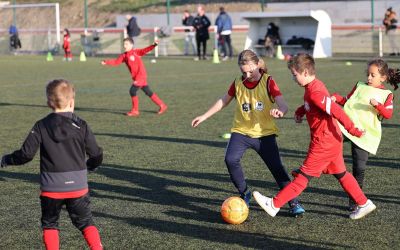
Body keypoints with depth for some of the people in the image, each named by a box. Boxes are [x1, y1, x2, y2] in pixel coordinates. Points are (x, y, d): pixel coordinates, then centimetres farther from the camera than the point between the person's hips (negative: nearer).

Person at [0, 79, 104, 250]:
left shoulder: (41, 127, -6)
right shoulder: (81, 126, -4)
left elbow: (26, 154, -8)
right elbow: (96, 155, -1)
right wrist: (89, 165, 22)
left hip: (51, 188, 0)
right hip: (78, 187, 1)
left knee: (49, 224, 16)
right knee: (85, 222, 13)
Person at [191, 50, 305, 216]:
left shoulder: (268, 82, -9)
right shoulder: (238, 83, 0)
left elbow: (283, 105, -20)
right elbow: (224, 101, 17)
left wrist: (280, 112, -45)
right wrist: (204, 117, 16)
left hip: (265, 133, -2)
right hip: (241, 131, 2)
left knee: (276, 167, -5)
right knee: (230, 159, -22)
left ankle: (293, 202, 10)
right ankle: (245, 194, 0)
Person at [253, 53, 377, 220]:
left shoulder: (315, 92, -23)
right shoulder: (314, 86, 7)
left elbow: (336, 111, -28)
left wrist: (352, 130, -26)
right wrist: (301, 110, 9)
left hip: (323, 144, -10)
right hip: (332, 141, 10)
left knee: (303, 176, -4)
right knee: (341, 174, 19)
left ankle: (274, 205, 1)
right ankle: (364, 204, 25)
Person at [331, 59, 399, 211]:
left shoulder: (386, 95, 5)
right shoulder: (360, 86, 15)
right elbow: (346, 101, 20)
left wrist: (377, 105, -23)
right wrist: (336, 98, 1)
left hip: (365, 135, -3)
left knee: (359, 168, -1)